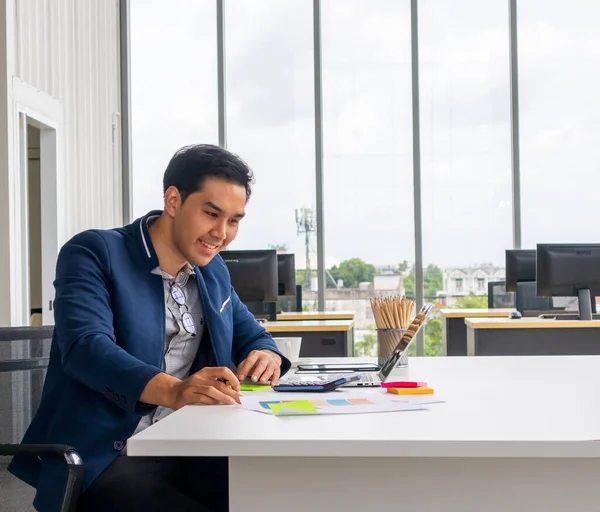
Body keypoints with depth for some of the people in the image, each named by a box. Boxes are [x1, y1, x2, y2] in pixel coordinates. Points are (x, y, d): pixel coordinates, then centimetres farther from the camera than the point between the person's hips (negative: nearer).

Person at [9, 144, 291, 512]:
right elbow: (86, 346, -21)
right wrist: (172, 391, -39)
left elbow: (252, 336, 24)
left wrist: (266, 355, -4)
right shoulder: (95, 252, -6)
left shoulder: (214, 271, 16)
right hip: (104, 461, -5)